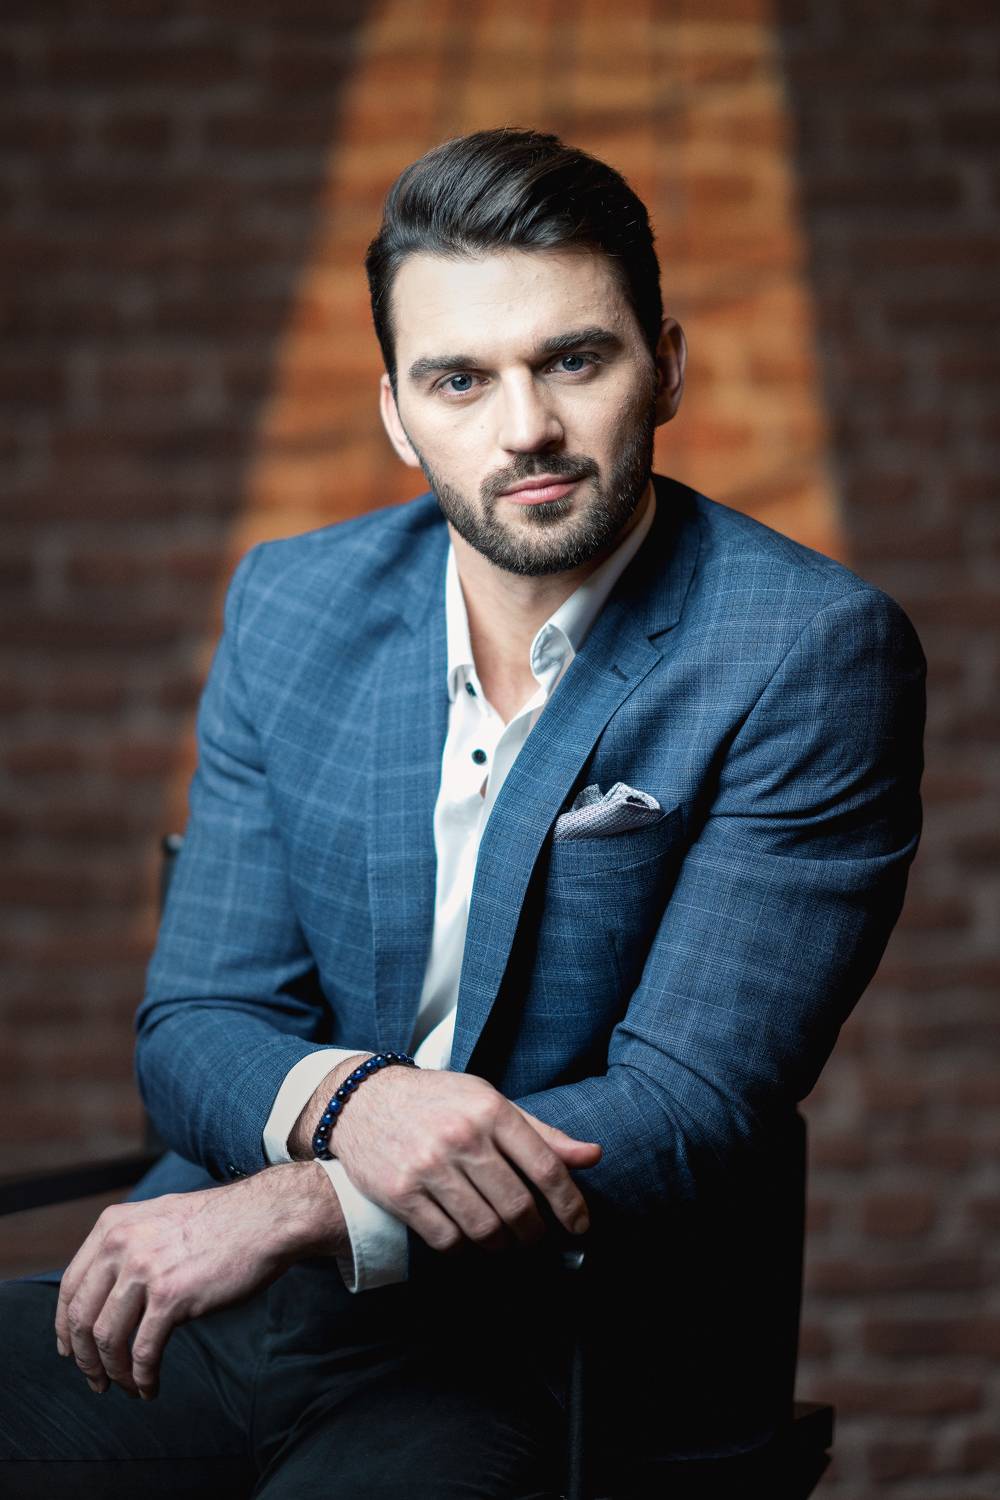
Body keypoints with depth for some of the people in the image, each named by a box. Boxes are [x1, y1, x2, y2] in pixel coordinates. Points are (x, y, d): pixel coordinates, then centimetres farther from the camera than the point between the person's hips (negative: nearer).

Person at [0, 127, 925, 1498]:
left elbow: (692, 1114, -14)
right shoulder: (290, 605, 7)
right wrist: (344, 1101, -18)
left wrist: (295, 1210, -24)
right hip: (237, 1297, 4)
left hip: (549, 1372, -4)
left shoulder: (811, 653, -9)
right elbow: (195, 1024, 6)